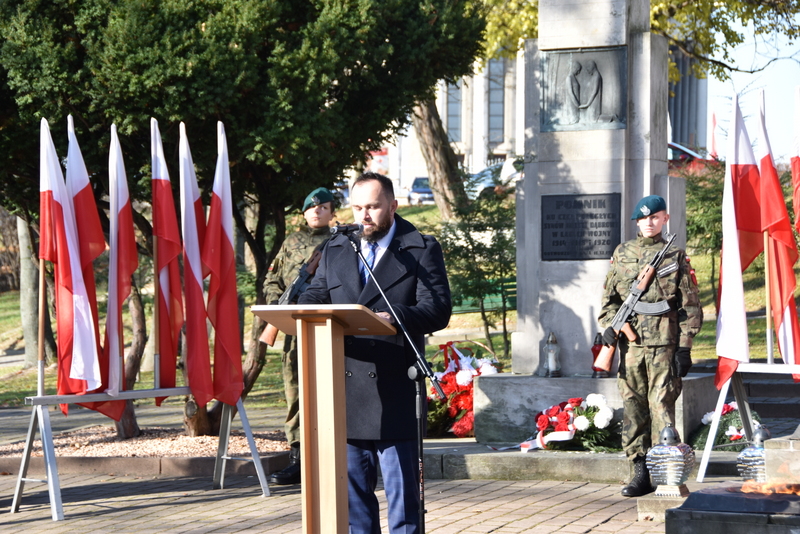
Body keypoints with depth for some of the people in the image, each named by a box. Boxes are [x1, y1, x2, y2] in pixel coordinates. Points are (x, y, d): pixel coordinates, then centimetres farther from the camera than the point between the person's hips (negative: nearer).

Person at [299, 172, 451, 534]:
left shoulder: (421, 250, 2)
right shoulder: (334, 251, 17)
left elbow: (437, 310, -9)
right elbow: (315, 297, 13)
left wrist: (392, 319, -27)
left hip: (394, 391, -4)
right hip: (345, 389, 5)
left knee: (401, 487, -2)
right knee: (351, 486, 9)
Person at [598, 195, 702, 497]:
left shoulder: (675, 257, 6)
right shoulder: (622, 254, 13)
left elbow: (690, 306, 4)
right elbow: (609, 296, 17)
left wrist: (684, 347, -4)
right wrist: (609, 325, -2)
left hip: (663, 344, -3)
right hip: (630, 344, 3)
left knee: (662, 406, -8)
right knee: (633, 408, 3)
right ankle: (641, 472, 8)